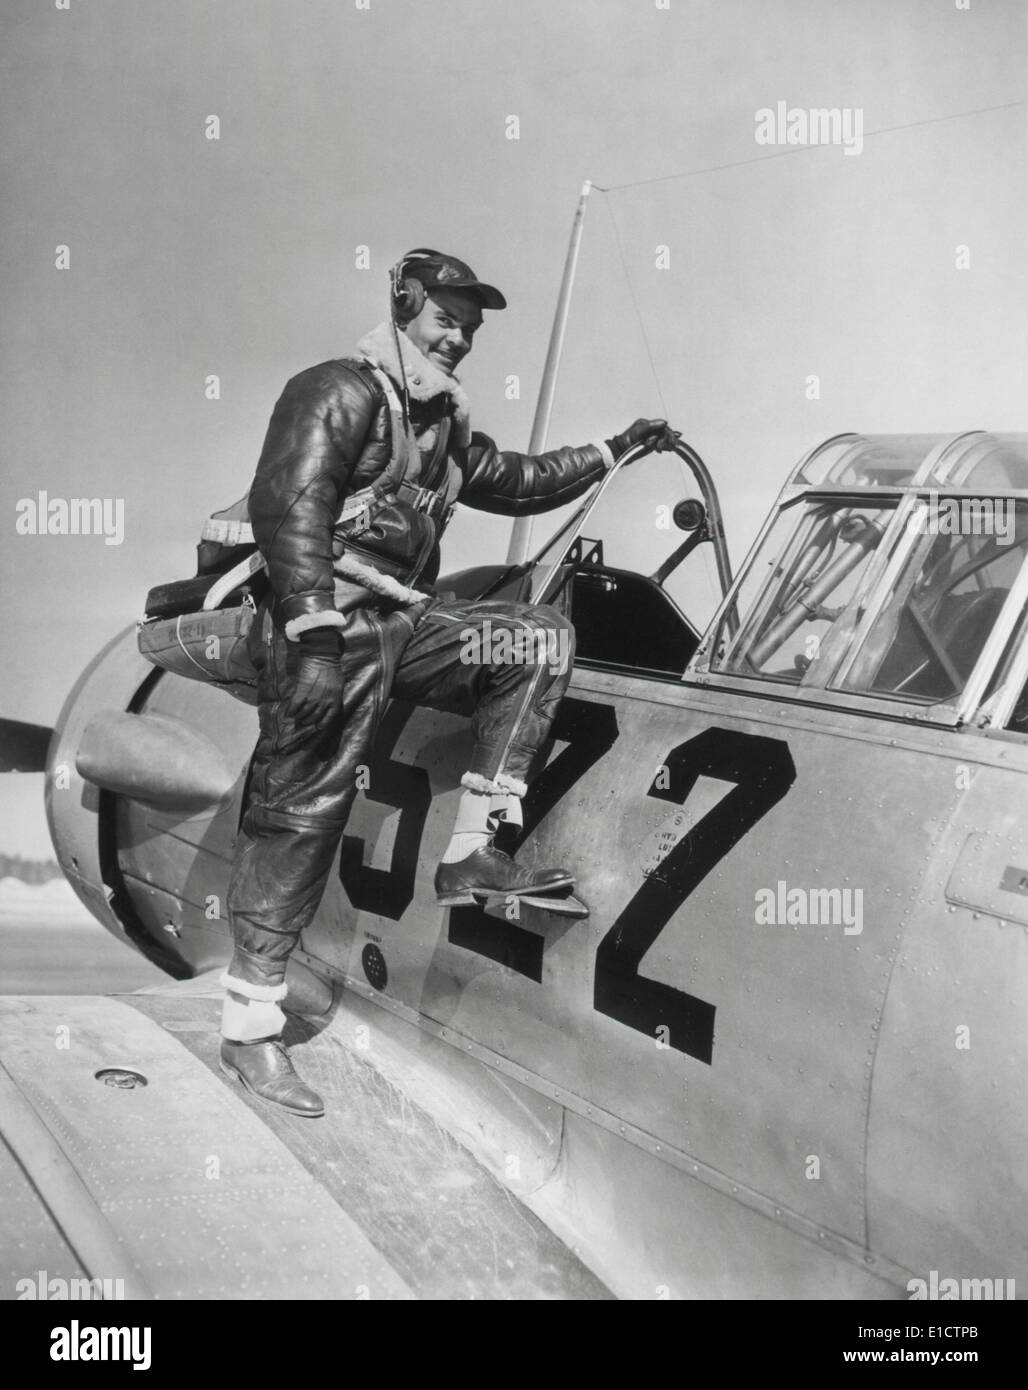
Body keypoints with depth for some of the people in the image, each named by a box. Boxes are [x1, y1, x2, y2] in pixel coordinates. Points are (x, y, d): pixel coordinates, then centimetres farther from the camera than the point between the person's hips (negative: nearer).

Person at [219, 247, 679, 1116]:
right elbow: (289, 506, -21)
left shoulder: (444, 419, 20)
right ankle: (250, 1027, 2)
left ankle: (472, 853, -1)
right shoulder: (342, 392, -8)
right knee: (300, 815, -8)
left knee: (541, 638, 3)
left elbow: (510, 482, 34)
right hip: (325, 628, -8)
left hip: (403, 621, 9)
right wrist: (316, 637, -30)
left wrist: (612, 452, 31)